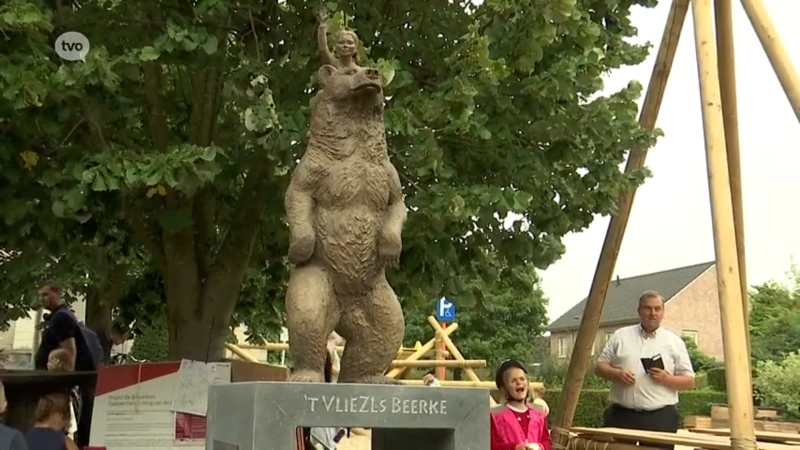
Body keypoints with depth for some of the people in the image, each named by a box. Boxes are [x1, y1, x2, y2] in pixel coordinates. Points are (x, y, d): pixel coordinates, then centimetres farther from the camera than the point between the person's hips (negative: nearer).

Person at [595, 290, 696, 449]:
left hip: (660, 417, -1)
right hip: (621, 415, 1)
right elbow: (600, 366, 10)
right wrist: (617, 373, -11)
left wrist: (666, 379, -13)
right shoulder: (620, 336, 9)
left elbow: (689, 381, 6)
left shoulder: (674, 341, 7)